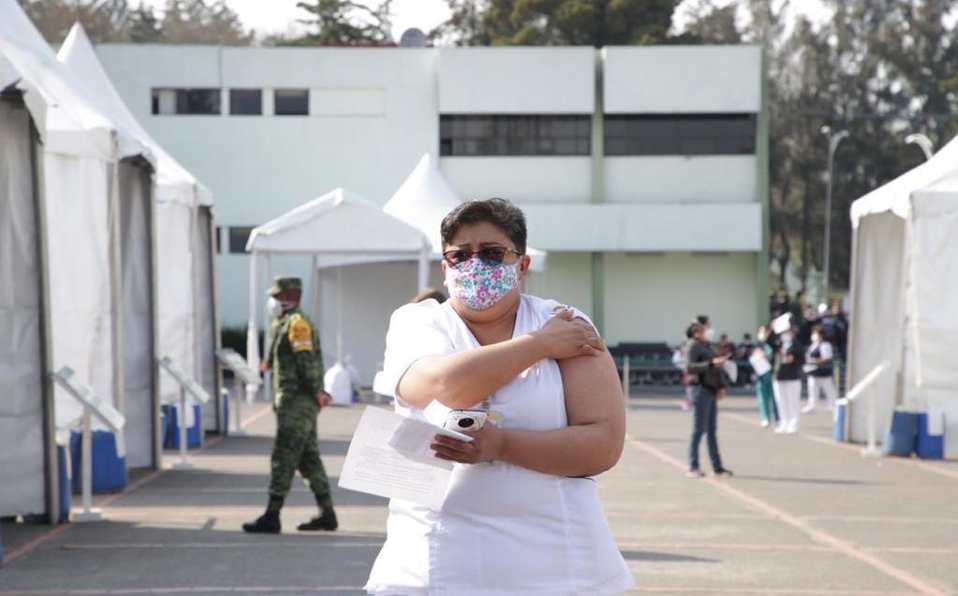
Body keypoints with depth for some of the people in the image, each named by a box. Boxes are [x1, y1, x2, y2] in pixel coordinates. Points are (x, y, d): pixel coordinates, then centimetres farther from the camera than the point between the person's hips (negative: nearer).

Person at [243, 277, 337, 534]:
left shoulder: (297, 324, -13)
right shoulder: (282, 325, 19)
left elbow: (308, 363, -19)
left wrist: (316, 392, -16)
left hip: (296, 404, -10)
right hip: (296, 403, 10)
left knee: (283, 459, -9)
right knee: (309, 459, 12)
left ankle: (271, 517, -8)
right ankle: (327, 515, 15)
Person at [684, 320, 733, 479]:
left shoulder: (708, 345, 16)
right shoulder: (693, 347, -8)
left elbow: (717, 368, 20)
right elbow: (689, 367, -20)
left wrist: (721, 386, 9)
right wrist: (711, 363, -27)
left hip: (711, 391, 8)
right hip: (700, 389, -8)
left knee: (711, 430, 11)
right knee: (699, 429, -7)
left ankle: (717, 467, 15)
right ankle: (693, 467, -3)